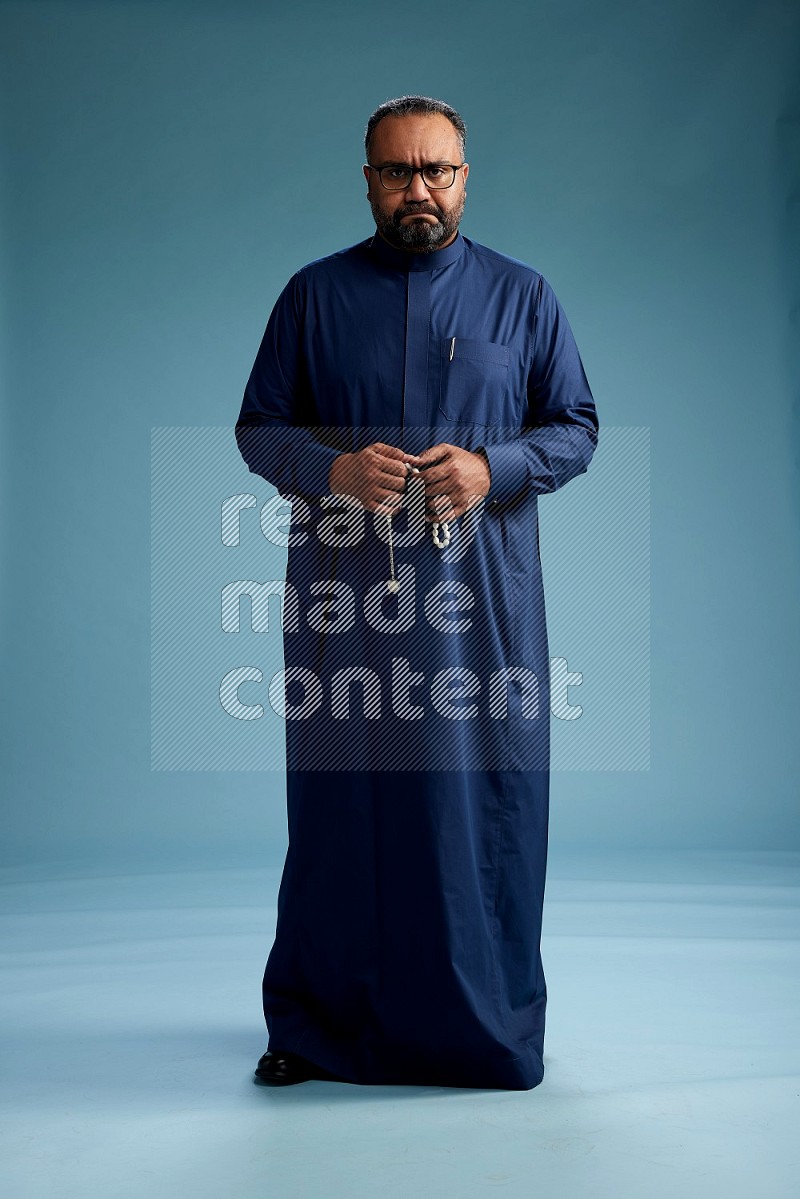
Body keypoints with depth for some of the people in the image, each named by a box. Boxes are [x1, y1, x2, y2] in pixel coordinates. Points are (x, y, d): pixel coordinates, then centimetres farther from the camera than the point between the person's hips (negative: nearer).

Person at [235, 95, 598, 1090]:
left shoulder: (522, 296, 10)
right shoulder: (313, 295, 10)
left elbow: (578, 429, 9)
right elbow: (257, 427, 9)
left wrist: (492, 468, -11)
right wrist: (332, 469, -12)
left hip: (480, 594, 0)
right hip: (343, 594, 0)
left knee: (486, 801, 3)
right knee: (340, 799, 5)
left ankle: (487, 1024, 21)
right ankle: (313, 1021, 23)